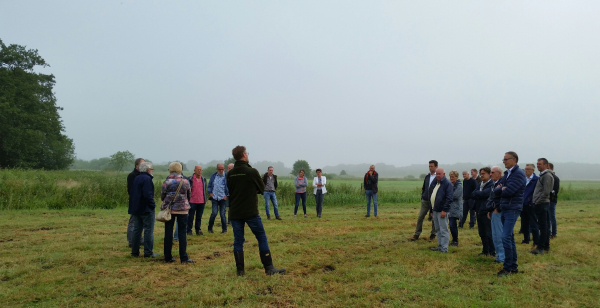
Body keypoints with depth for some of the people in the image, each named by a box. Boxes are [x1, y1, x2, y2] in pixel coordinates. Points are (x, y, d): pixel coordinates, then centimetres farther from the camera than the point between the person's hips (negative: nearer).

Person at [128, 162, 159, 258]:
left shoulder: (136, 178, 13)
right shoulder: (147, 179, -15)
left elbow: (131, 192, 18)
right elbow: (148, 195, -23)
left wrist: (133, 206, 19)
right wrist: (152, 205, -11)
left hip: (135, 209, 9)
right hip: (146, 209, -9)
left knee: (137, 230, 13)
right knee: (149, 230, -3)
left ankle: (135, 251, 17)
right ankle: (148, 252, -1)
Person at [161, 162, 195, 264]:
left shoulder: (166, 182, -5)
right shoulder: (186, 182, -2)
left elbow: (162, 197, 3)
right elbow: (189, 196, 10)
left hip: (169, 209, 0)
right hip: (182, 209, 0)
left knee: (168, 233, 8)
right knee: (182, 233, 3)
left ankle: (168, 257, 13)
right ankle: (184, 258, 3)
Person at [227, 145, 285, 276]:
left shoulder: (230, 174, 2)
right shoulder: (252, 171, -11)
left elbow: (230, 191, 13)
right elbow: (262, 188, 2)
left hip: (235, 212, 5)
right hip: (251, 212, -4)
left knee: (238, 241, 9)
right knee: (262, 238, 5)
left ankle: (240, 270, 11)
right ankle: (269, 268, 7)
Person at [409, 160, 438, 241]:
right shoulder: (427, 177, 11)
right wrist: (422, 197, 10)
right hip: (425, 201, 5)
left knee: (434, 218, 7)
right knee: (420, 217, 2)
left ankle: (433, 234, 22)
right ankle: (416, 235, 7)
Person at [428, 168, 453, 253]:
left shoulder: (447, 184, -11)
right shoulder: (435, 183, 15)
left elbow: (449, 198, -17)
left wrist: (444, 210, -21)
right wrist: (431, 209, 19)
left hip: (442, 211, -9)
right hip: (435, 210, 9)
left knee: (443, 230, -5)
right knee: (438, 229, 15)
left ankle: (444, 248, 0)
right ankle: (440, 246, 24)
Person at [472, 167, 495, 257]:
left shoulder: (492, 184, -8)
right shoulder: (479, 184, 16)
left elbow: (486, 193, -22)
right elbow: (473, 195, 6)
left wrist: (477, 193, -6)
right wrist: (481, 195, -12)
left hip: (487, 211, -7)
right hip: (479, 211, 7)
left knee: (489, 233, -2)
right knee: (482, 233, 12)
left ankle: (492, 252, 7)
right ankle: (485, 251, 22)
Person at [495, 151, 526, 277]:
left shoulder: (519, 173, -12)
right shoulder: (507, 174, 15)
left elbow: (509, 191, -22)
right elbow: (496, 190, 11)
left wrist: (500, 189, -3)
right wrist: (501, 189, -10)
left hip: (512, 209, -9)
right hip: (505, 208, 9)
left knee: (506, 238, -13)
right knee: (510, 238, 13)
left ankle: (508, 268, -5)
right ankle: (514, 266, 21)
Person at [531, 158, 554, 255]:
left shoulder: (547, 176, -13)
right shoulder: (542, 175, 17)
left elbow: (546, 192, -19)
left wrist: (537, 202, -14)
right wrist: (535, 201, 14)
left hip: (542, 204, -10)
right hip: (540, 204, 10)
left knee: (543, 226, -7)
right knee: (544, 226, 14)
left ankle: (540, 248, -6)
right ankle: (546, 246, 21)